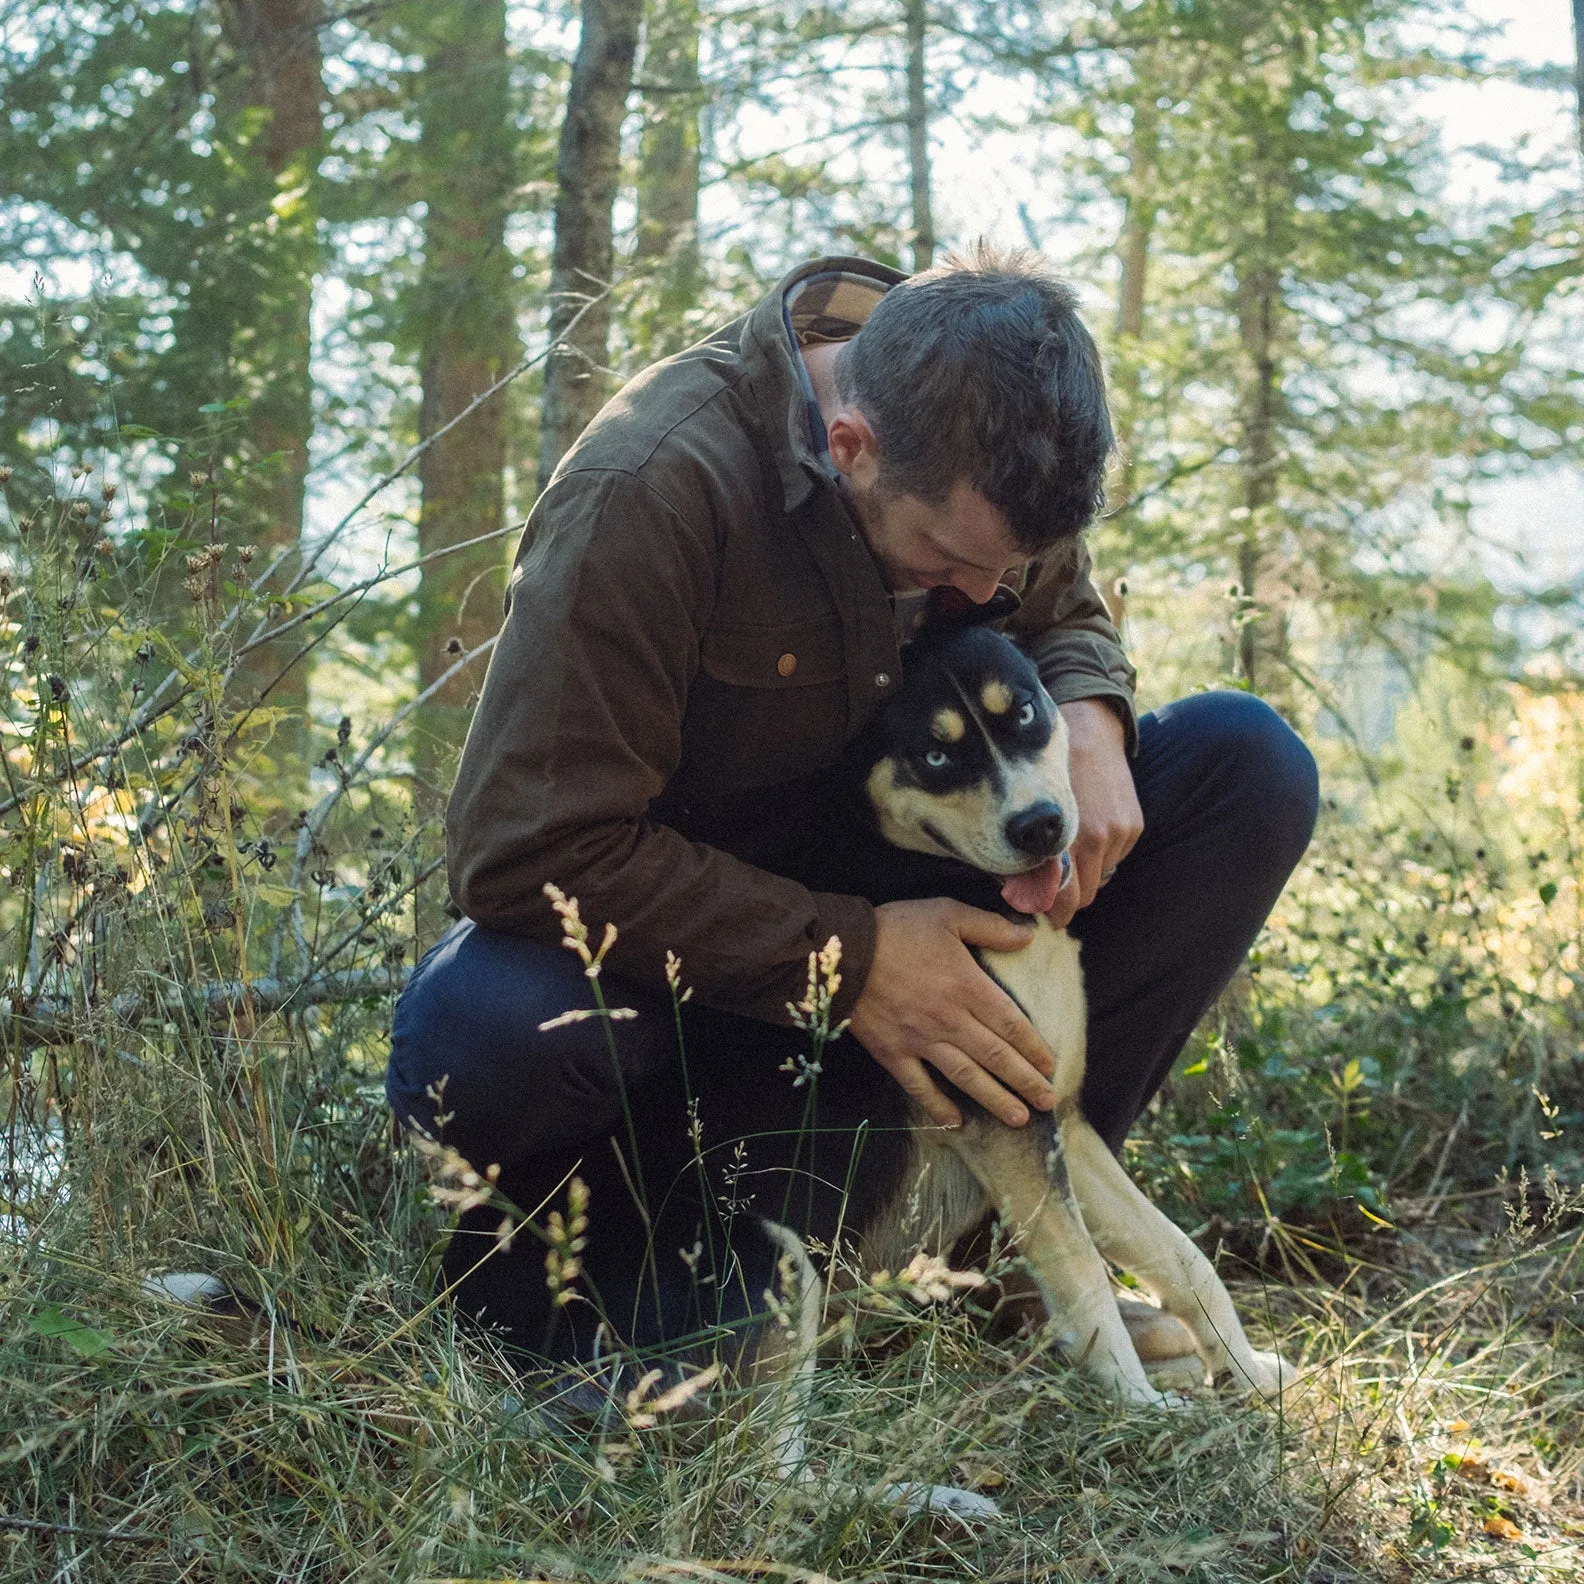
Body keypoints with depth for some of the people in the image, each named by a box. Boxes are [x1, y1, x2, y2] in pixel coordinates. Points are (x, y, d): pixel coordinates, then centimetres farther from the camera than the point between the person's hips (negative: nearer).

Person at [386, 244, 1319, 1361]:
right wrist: (849, 964, -31)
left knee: (1252, 765, -14)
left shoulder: (994, 446, -11)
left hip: (913, 871, 6)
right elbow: (528, 851, -32)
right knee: (485, 1038, -41)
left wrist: (1089, 723, -16)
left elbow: (1066, 617, 10)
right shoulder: (651, 489, -31)